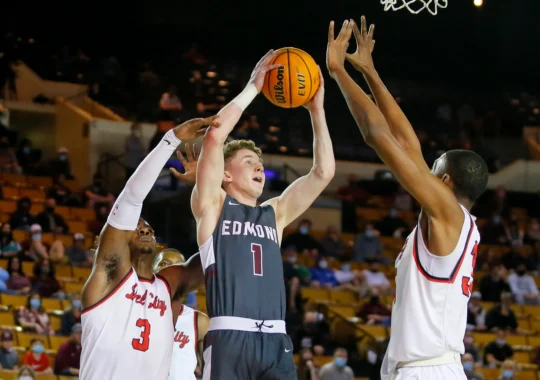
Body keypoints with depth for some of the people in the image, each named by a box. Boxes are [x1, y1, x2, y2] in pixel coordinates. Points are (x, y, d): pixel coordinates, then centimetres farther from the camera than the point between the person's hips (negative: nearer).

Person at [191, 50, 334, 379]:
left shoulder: (275, 213, 22)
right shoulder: (212, 205, 9)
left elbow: (324, 171, 18)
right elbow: (214, 136, -4)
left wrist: (316, 109, 12)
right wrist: (253, 88, 1)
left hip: (275, 339, 5)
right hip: (230, 337, -5)